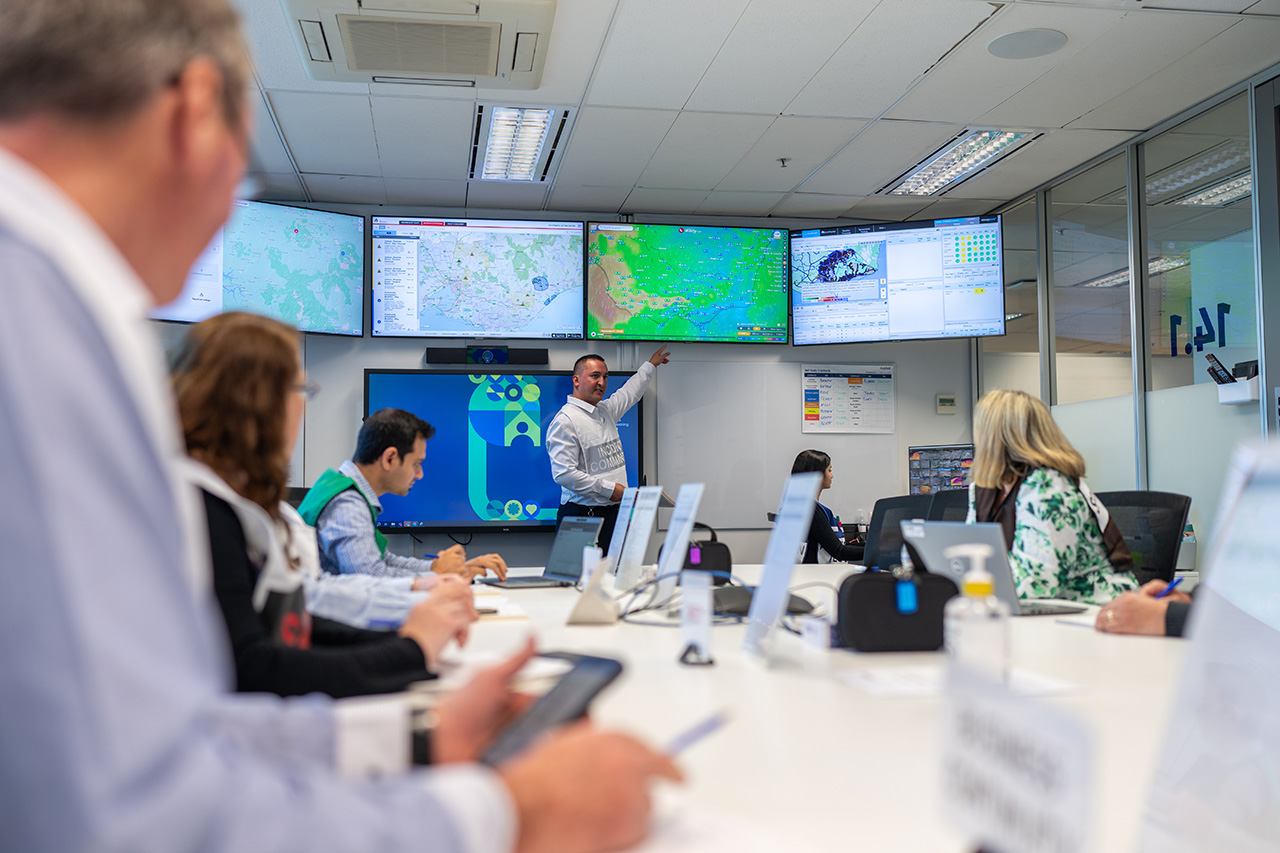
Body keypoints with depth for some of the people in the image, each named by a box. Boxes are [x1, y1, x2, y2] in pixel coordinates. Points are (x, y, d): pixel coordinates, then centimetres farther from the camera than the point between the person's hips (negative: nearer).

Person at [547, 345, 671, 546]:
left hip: (612, 513, 8)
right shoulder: (565, 421, -10)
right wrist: (609, 489, -15)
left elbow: (629, 392, 39)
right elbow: (563, 473, -18)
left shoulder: (605, 411, 17)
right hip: (582, 515, -8)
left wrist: (651, 365, 50)